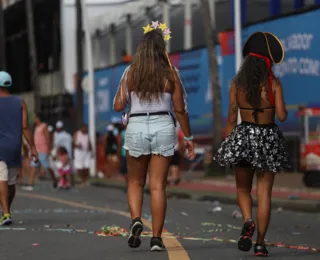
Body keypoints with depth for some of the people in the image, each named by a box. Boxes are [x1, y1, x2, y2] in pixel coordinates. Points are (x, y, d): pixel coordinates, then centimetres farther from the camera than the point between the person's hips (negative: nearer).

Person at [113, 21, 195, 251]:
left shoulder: (131, 72, 0)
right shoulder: (171, 73, -2)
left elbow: (118, 106, 2)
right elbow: (180, 109, -1)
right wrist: (188, 137, 9)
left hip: (137, 127, 1)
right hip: (163, 127, 0)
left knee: (135, 182, 17)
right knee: (158, 186, 3)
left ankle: (136, 221, -9)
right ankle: (157, 238, 2)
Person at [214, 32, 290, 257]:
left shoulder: (237, 83, -2)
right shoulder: (273, 83, -8)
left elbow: (231, 118, 0)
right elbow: (282, 116, -11)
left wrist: (228, 145, 9)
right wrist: (282, 107, 11)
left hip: (243, 136, 1)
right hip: (268, 139, -1)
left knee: (243, 189, 17)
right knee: (264, 192, 4)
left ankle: (248, 221, -12)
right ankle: (260, 243, 2)